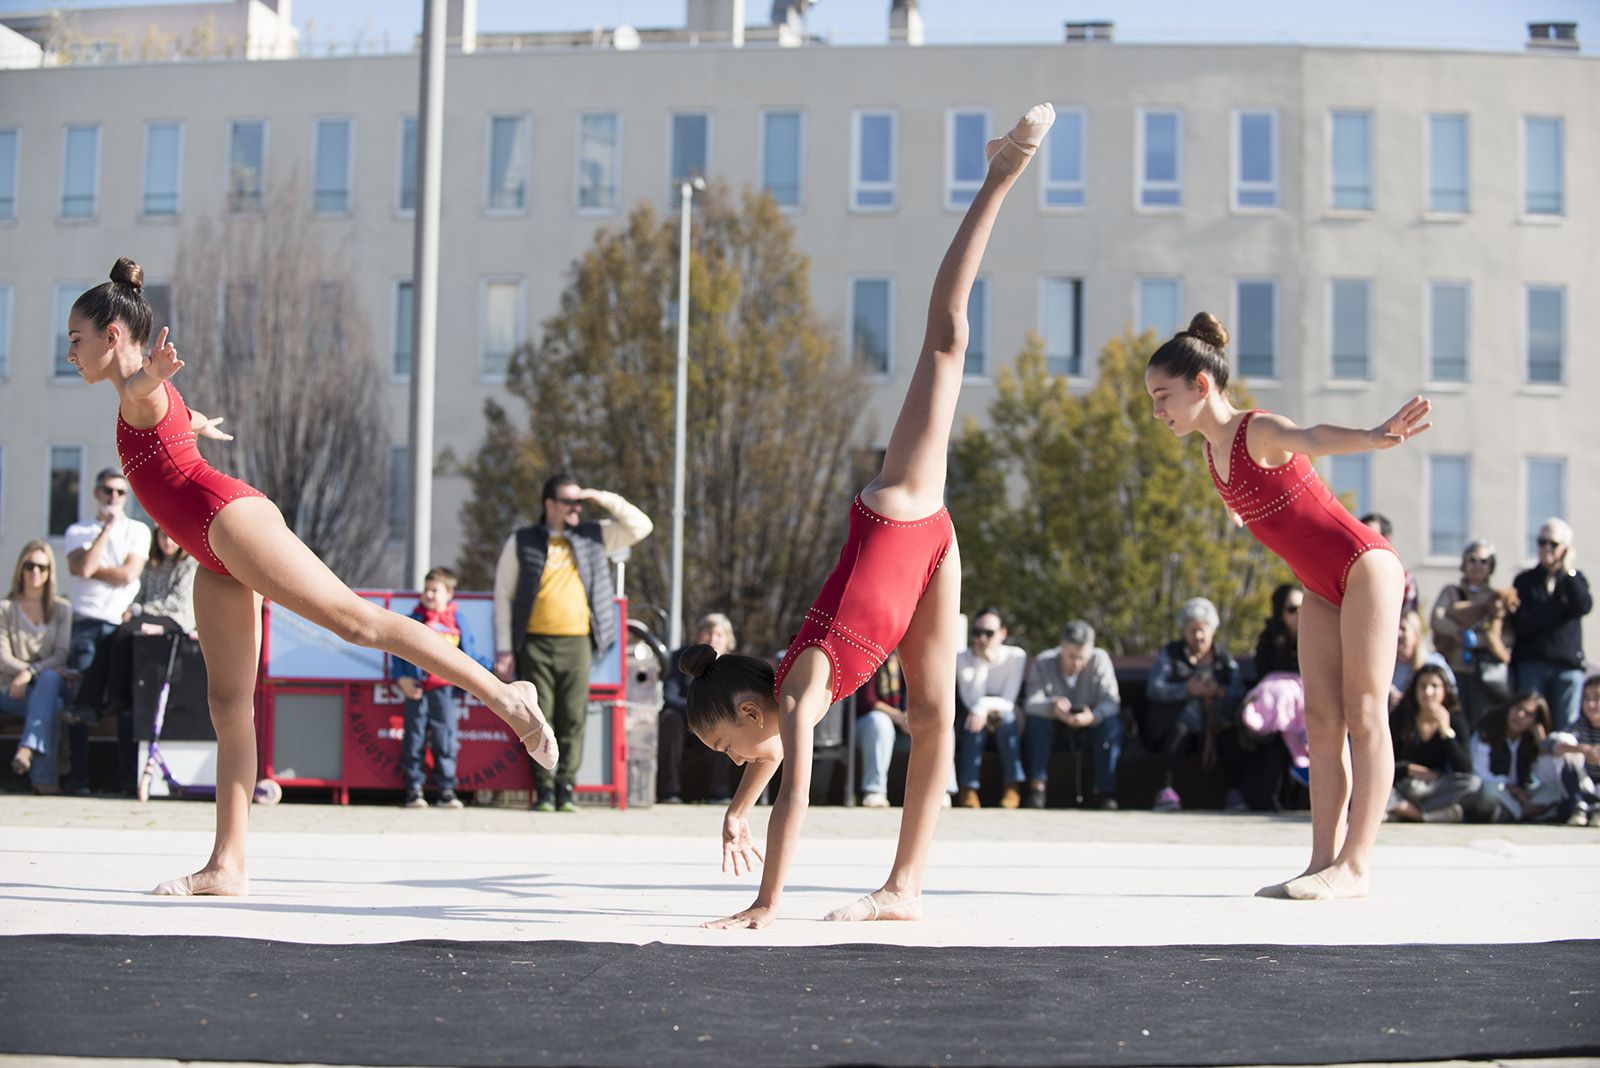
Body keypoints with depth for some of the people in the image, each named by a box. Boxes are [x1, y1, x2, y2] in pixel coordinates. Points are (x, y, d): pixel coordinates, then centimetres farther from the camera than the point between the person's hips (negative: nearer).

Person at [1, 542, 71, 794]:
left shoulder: (62, 608, 14)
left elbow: (62, 655, 0)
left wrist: (32, 672, -19)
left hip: (51, 683, 1)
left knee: (49, 679, -38)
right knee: (54, 705, -35)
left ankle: (27, 750, -51)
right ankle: (43, 777, -45)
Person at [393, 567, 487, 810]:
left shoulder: (457, 622, 9)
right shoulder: (413, 621, 7)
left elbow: (468, 655, 14)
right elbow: (398, 651, 7)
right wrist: (402, 679, -7)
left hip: (444, 690, 0)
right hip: (417, 690, 0)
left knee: (446, 739, -2)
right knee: (414, 738, 2)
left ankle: (446, 790, 3)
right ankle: (414, 789, 8)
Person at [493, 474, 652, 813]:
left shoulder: (593, 536, 13)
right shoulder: (521, 542, 6)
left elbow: (641, 526, 14)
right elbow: (504, 596, 6)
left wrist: (603, 499, 4)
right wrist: (504, 648, -1)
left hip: (577, 644, 2)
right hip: (536, 644, -2)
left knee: (573, 718, -1)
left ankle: (566, 787, 5)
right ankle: (545, 788, 4)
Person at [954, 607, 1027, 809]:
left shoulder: (1016, 656, -7)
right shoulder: (963, 658, -6)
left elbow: (1009, 702, -15)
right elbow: (971, 701, -20)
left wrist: (985, 706, -33)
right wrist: (982, 662, -24)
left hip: (1007, 728, 0)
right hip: (972, 732, 0)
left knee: (1006, 715, -33)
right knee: (974, 717, -33)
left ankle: (1013, 787, -31)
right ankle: (968, 789, -36)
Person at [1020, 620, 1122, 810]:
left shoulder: (1100, 660, -13)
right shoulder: (1043, 662, -12)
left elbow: (1111, 701, -23)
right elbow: (1031, 703, -25)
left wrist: (1092, 716, -47)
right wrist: (1053, 707, -48)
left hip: (1090, 730, 0)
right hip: (1056, 732, 0)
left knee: (1112, 724, -30)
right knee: (1036, 720, -30)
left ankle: (1104, 791, -25)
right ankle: (1037, 786, -28)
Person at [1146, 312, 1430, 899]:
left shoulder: (1261, 432, -21)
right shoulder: (1213, 453, 4)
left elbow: (1312, 438, -44)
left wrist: (1373, 436, -65)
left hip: (1363, 567, -8)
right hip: (1321, 588, 8)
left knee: (1363, 715, -8)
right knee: (1322, 720, 2)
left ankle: (1354, 866, -10)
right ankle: (1324, 861, 1)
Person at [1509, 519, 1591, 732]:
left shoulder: (1575, 579, 13)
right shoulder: (1525, 580, 9)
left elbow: (1584, 607, -10)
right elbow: (1520, 623, -6)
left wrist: (1567, 571, -6)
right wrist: (1560, 607, -7)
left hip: (1568, 663, 1)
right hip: (1531, 663, -1)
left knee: (1566, 727, -3)